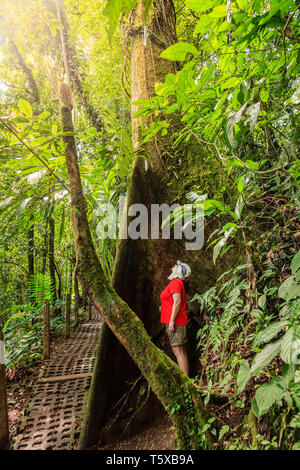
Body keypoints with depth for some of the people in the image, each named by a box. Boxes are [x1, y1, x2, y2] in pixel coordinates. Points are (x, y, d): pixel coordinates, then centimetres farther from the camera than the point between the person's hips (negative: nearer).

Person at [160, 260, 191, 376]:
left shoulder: (176, 282, -11)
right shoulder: (177, 282, 18)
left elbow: (177, 302, -19)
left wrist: (172, 320, -20)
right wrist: (163, 307, 22)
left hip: (175, 322, -10)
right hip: (178, 322, 10)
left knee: (178, 352, -8)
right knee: (181, 352, 12)